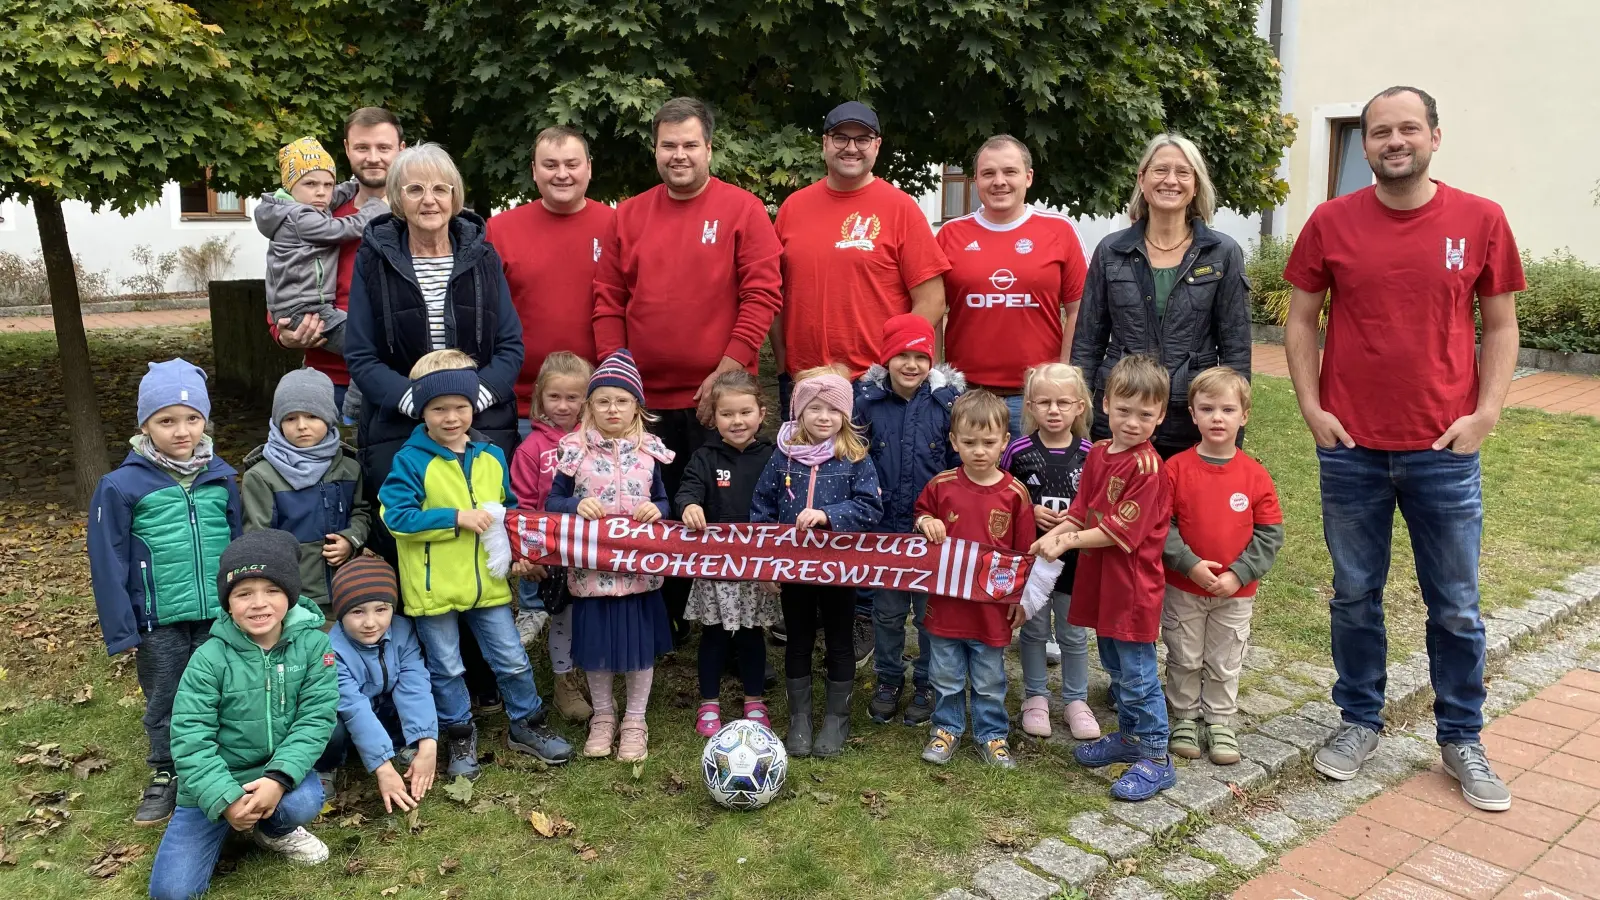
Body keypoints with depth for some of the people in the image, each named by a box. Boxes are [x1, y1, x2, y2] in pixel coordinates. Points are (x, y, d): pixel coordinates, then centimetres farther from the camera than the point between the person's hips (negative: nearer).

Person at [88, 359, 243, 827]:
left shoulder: (221, 477, -1)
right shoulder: (122, 486, -10)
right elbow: (108, 563, -6)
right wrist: (120, 629, -6)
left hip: (220, 616, 2)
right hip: (161, 622, -1)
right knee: (164, 704, 16)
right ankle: (166, 775, 35)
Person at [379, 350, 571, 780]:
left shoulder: (492, 456, 3)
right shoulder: (411, 460, -11)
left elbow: (509, 510, 14)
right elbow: (395, 515, -20)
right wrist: (456, 517, -22)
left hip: (487, 582, 4)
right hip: (434, 588, -3)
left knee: (513, 661, 11)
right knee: (446, 669, 11)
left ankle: (526, 725, 31)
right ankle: (460, 736, 30)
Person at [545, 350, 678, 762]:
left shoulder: (649, 450, 0)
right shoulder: (575, 449, -4)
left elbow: (664, 501, 10)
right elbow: (551, 501, 1)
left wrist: (657, 510, -13)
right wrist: (575, 505, -19)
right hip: (592, 568, 0)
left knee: (641, 644, 8)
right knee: (596, 644, 11)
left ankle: (634, 721, 28)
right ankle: (603, 716, 34)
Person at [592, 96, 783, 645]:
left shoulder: (741, 209, -1)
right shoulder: (629, 216, 10)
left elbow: (762, 295, -8)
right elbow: (608, 300, 8)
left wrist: (728, 372, -13)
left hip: (719, 398, -3)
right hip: (646, 400, 4)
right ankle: (664, 625, 28)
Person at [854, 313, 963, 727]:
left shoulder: (948, 400, -6)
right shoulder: (866, 400, -4)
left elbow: (961, 464, -1)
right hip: (884, 528, 1)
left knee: (931, 611, 11)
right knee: (887, 609, 15)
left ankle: (927, 684, 28)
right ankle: (888, 679, 33)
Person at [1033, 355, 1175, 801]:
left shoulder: (1147, 466, -19)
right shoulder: (1098, 454, 6)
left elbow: (1120, 531, -21)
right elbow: (1082, 510, 9)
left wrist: (1069, 541, -17)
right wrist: (1054, 533, -9)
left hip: (1133, 586, -8)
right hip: (1101, 581, 8)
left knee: (1137, 673, 1)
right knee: (1115, 667, 21)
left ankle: (1156, 759, 14)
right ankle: (1129, 736, 39)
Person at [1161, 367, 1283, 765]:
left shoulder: (1255, 475, -6)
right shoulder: (1176, 468, -10)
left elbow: (1270, 534, -4)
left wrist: (1238, 574, -13)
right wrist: (1190, 563, -19)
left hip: (1236, 593, 1)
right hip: (1182, 588, -1)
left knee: (1225, 665, 14)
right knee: (1184, 661, 13)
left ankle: (1220, 723, 31)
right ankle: (1184, 720, 30)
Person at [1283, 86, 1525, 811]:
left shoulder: (1481, 220, 0)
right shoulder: (1331, 222, 0)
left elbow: (1500, 326, 5)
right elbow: (1300, 320, 5)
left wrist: (1486, 412, -6)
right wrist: (1311, 407, -4)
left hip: (1444, 451, 0)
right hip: (1350, 448, 0)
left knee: (1456, 607, 10)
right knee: (1354, 595, 12)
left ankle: (1461, 739, 28)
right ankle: (1360, 720, 30)